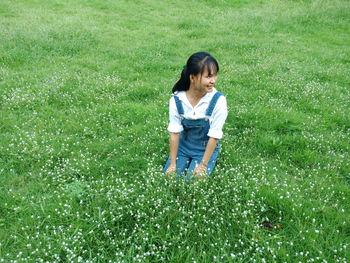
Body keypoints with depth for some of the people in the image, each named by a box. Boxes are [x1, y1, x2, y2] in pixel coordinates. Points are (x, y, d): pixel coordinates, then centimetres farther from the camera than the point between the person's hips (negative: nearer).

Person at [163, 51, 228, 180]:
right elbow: (175, 132, -13)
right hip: (183, 146, 2)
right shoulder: (176, 99, -19)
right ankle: (188, 163, 23)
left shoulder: (218, 100, -26)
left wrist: (203, 165, -16)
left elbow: (214, 136, -19)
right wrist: (173, 163, -11)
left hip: (206, 149, -2)